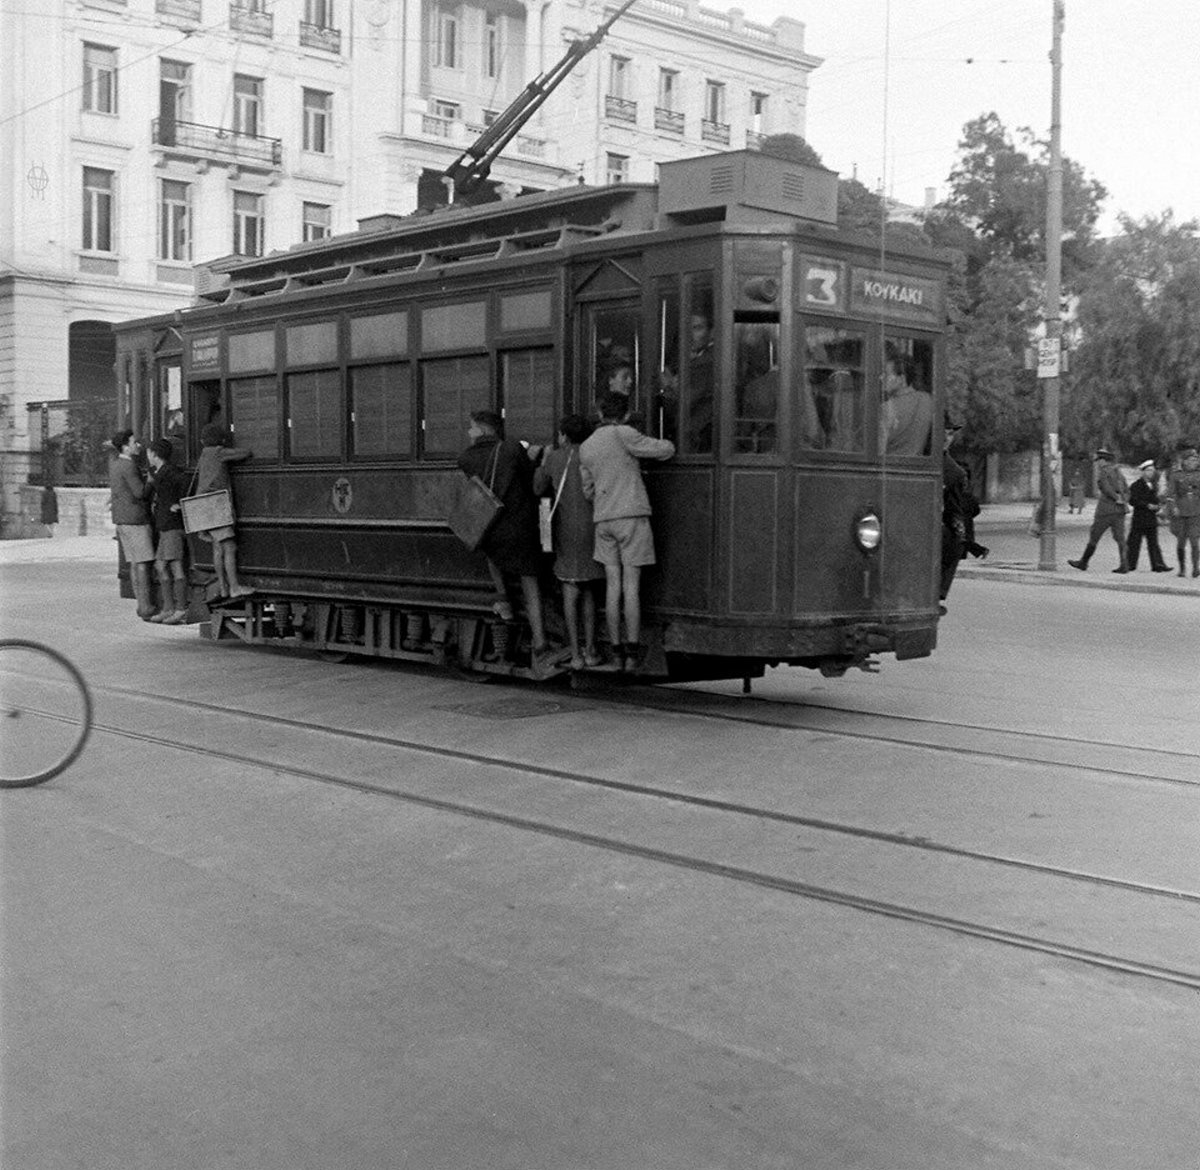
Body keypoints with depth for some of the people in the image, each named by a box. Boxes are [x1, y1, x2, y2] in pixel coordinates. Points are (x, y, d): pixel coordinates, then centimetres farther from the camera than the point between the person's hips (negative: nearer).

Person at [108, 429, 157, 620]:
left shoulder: (114, 464, 13)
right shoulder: (128, 466, -16)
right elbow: (141, 493, -20)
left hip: (121, 518, 9)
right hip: (135, 518, -9)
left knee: (134, 562, 10)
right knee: (143, 563, -8)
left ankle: (142, 604, 12)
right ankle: (146, 608, -10)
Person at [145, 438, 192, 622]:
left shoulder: (169, 470, -12)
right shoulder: (155, 472, 18)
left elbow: (184, 481, -29)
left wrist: (180, 504, -21)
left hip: (173, 525, -10)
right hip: (163, 526, 10)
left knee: (175, 566, -9)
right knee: (160, 566, 9)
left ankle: (181, 610, -9)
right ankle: (168, 609, 12)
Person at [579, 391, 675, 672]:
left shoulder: (586, 447, 12)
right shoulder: (623, 435, -5)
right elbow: (664, 450, -5)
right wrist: (668, 443, 17)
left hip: (603, 520, 5)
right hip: (632, 515, -5)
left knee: (613, 586, 6)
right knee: (631, 586, -4)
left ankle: (616, 652, 5)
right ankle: (633, 652, -5)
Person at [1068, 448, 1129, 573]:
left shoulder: (1102, 472, -7)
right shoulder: (1118, 472, 15)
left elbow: (1105, 487, -22)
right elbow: (1126, 491, 18)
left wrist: (1116, 498, -13)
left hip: (1106, 509, -6)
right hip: (1120, 510, 6)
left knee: (1094, 536, 3)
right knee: (1120, 537, 3)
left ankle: (1083, 562, 11)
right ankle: (1124, 565, -5)